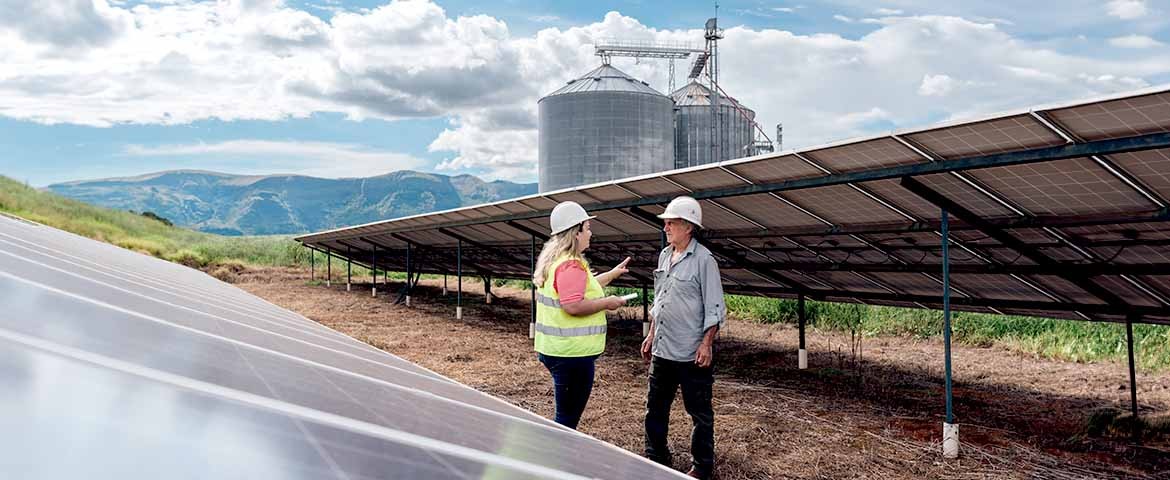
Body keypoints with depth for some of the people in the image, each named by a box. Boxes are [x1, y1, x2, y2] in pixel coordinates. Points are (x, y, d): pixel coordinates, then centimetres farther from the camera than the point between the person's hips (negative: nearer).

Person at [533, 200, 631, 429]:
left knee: (566, 415, 19)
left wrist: (612, 274, 29)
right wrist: (607, 303, -16)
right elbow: (573, 306, -28)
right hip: (572, 353, -11)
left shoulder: (555, 260, 15)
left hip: (554, 349, 11)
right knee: (568, 419, -2)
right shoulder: (571, 265, -19)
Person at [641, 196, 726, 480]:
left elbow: (715, 308, -12)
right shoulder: (664, 256, 10)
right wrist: (651, 335, 18)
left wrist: (706, 344, -17)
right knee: (655, 408, 15)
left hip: (692, 354, -7)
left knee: (699, 412, 7)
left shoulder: (703, 260, -12)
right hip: (662, 350, 7)